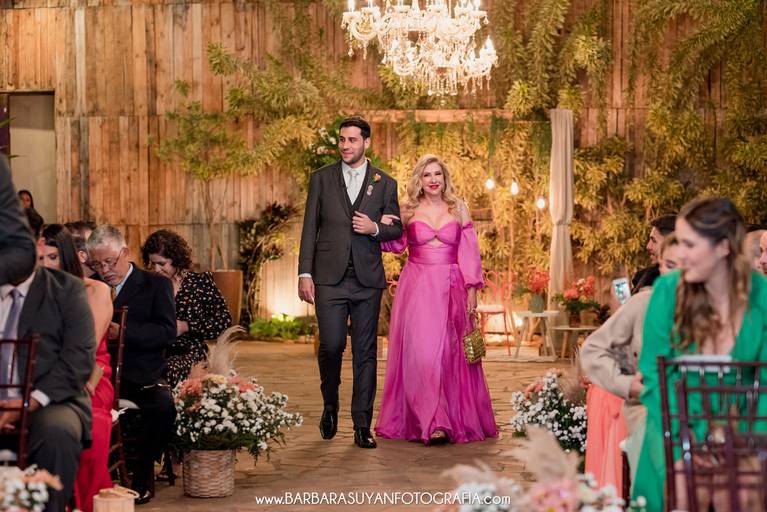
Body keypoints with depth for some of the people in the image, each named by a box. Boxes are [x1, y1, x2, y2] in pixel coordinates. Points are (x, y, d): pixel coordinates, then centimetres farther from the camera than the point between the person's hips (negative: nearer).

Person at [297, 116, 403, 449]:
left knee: (365, 352, 2)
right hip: (329, 278, -1)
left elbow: (396, 230, 13)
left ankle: (362, 427, 7)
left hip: (367, 280, 1)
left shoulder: (385, 184, 9)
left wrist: (375, 229, -9)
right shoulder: (321, 178, 8)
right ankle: (330, 405, 18)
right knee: (331, 345, -10)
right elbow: (310, 228, 6)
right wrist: (305, 274, -2)